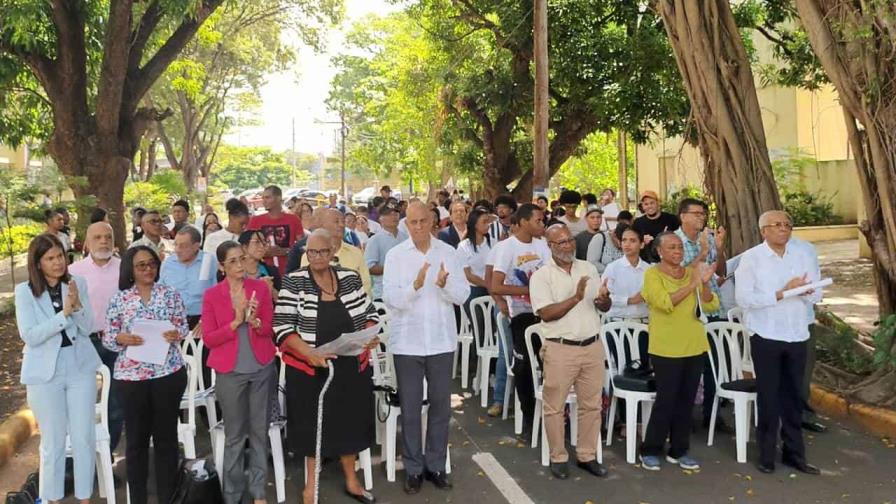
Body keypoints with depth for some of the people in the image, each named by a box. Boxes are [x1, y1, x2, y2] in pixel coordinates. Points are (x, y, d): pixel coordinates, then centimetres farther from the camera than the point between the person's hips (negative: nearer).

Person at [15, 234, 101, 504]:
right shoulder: (24, 291, -7)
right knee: (53, 442, 9)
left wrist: (77, 305, -21)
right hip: (45, 372, -2)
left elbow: (88, 328, -2)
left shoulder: (78, 283, -1)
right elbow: (30, 336, -14)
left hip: (80, 367, 2)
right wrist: (64, 313, -24)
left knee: (84, 437, 7)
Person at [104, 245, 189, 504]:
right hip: (131, 376, 0)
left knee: (166, 435, 9)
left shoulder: (170, 293, 2)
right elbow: (108, 338, 4)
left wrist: (176, 334, -16)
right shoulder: (119, 299, 1)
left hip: (169, 373, 0)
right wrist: (122, 339, -17)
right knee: (136, 438, 9)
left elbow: (183, 327, 6)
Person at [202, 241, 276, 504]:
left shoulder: (260, 287, 1)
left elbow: (270, 329, 0)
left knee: (260, 431, 8)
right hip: (230, 372, -1)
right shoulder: (211, 295, -3)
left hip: (262, 368, 1)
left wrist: (255, 321, -21)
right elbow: (208, 339, -6)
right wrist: (235, 322, -18)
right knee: (234, 435, 7)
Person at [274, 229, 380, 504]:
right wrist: (309, 352, -27)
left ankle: (351, 480, 34)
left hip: (350, 366, 3)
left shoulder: (350, 277, 2)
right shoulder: (294, 281, -9)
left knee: (349, 420, 15)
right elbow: (282, 327, -14)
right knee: (313, 423, 10)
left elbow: (369, 313, 10)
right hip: (309, 367, -3)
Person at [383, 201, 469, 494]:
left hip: (441, 340, 2)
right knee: (410, 408, 7)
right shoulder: (395, 255, -3)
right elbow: (389, 298, -12)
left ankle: (436, 465, 26)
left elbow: (463, 295, -2)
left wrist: (445, 285, -23)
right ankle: (413, 468, 21)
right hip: (407, 342, -2)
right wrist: (415, 285, -28)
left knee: (440, 405, 11)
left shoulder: (448, 252, 2)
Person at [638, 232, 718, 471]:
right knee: (666, 400, -3)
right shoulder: (652, 274, -6)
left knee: (686, 401, 11)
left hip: (694, 347, 5)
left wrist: (705, 283, -13)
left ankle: (679, 450, 23)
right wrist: (692, 284, -21)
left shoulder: (691, 272, 9)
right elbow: (665, 303, -22)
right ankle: (650, 450, 12)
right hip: (666, 349, -5)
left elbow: (711, 306, 3)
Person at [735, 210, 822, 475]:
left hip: (797, 336, 4)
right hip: (766, 337, -4)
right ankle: (767, 455, 17)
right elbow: (744, 298, -17)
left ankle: (794, 453, 23)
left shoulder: (802, 256, 7)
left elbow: (816, 295, 6)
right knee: (768, 398, 6)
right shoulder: (750, 258, -8)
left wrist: (805, 290, -16)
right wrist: (782, 293, -20)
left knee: (794, 397, 12)